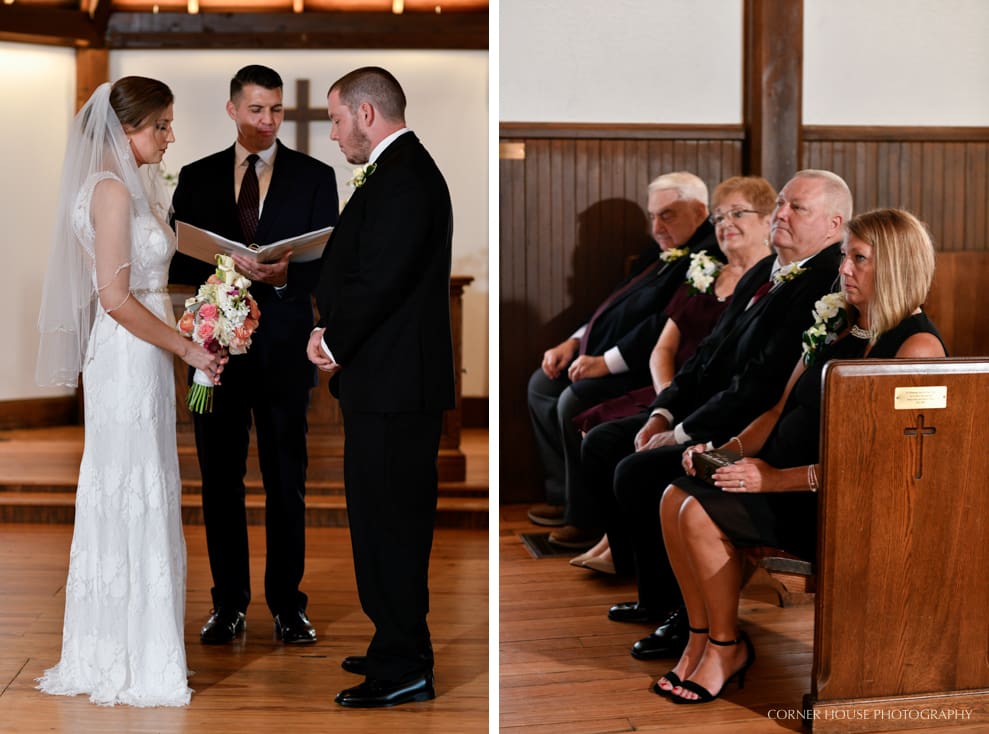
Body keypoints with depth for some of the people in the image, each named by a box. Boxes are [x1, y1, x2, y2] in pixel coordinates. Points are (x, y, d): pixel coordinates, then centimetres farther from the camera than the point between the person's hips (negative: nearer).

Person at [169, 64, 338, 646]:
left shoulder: (315, 177, 6)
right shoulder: (197, 177, 10)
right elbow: (177, 260, 6)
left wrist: (285, 274, -20)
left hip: (283, 344, -1)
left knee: (287, 481, 3)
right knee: (220, 478, 6)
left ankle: (288, 605, 12)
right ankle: (229, 603, 17)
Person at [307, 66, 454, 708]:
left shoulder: (402, 176, -15)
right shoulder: (403, 169, 18)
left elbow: (379, 280, -22)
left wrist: (335, 345, -8)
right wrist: (332, 332, 3)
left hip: (393, 385, -11)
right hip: (392, 382, 11)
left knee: (391, 523, -4)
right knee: (390, 520, 17)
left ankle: (404, 668, 6)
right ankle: (400, 647, 29)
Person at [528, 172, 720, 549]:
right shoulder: (666, 253, 17)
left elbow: (667, 324, -26)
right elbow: (620, 304, 23)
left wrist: (607, 361, -24)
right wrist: (574, 341, 12)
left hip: (644, 368, -12)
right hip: (605, 355, 12)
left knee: (573, 401, -27)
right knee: (541, 384, 11)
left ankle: (588, 517, -11)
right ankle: (563, 495, 16)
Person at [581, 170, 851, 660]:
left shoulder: (822, 289, -19)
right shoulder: (764, 272, 14)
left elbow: (764, 384, -25)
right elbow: (711, 351, 16)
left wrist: (683, 433, -19)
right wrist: (663, 412, 3)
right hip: (704, 420, 11)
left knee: (638, 472, -25)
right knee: (601, 444, 6)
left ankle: (689, 612, -5)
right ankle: (655, 592, 14)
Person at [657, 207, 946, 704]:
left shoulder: (916, 346, -13)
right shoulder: (835, 331, 14)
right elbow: (780, 412, 17)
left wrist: (777, 478, -23)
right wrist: (727, 450, -2)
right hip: (785, 484, 8)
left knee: (702, 513, -22)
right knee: (676, 497, -10)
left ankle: (727, 648, -1)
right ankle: (700, 637, 2)